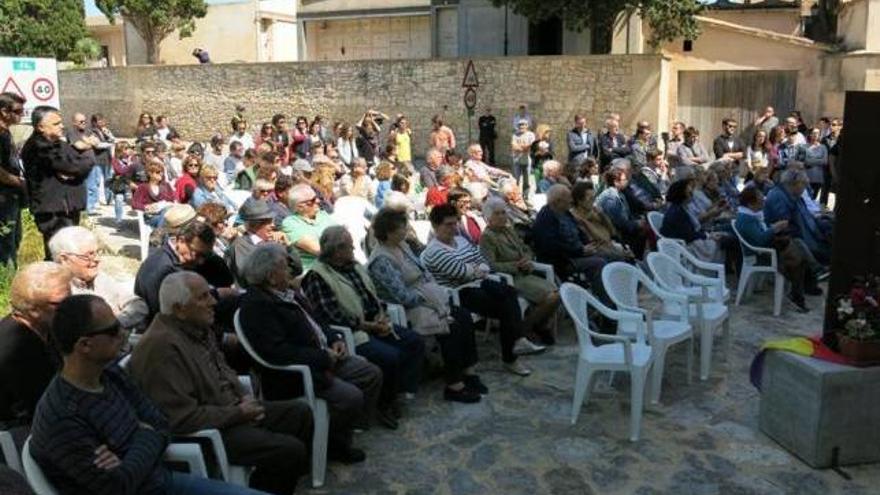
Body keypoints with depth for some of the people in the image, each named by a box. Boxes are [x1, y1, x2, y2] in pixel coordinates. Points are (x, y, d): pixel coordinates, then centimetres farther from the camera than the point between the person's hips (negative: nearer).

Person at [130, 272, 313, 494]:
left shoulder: (199, 328, 6)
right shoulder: (162, 346, -25)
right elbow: (183, 418, -28)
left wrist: (245, 396, 1)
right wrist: (238, 414, -19)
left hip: (232, 410, 10)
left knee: (300, 412, 9)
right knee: (290, 450, -21)